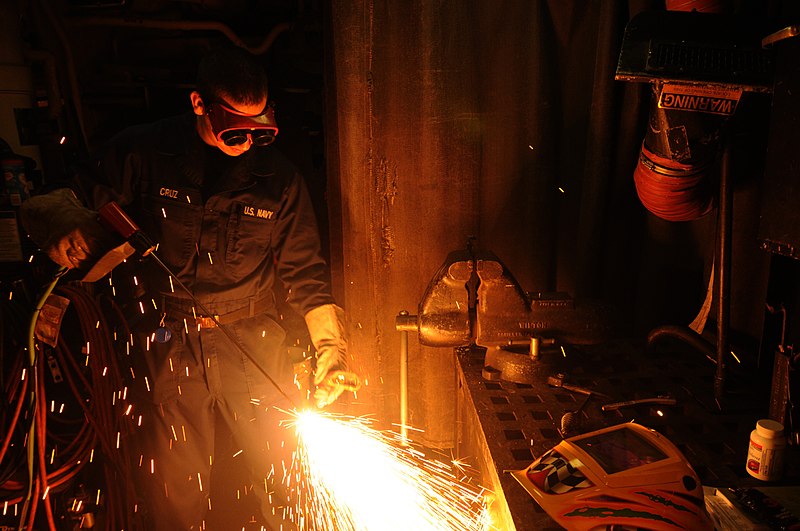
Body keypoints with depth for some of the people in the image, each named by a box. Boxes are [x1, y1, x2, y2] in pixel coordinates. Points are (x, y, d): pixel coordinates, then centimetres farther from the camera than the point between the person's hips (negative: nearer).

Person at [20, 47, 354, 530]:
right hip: (167, 345, 0)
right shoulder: (143, 153, -1)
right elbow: (61, 204, 9)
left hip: (252, 343, 1)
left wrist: (331, 345, -7)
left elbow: (306, 272, 5)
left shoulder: (280, 177, 2)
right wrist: (66, 226, -16)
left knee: (289, 481, 6)